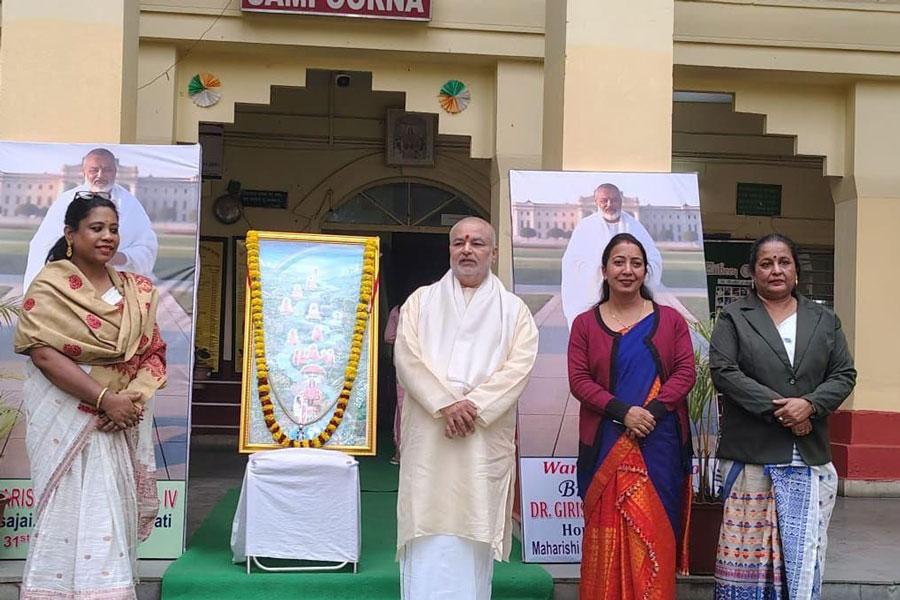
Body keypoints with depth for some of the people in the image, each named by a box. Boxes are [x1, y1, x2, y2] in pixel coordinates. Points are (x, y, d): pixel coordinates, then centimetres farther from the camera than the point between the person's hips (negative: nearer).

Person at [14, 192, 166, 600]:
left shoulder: (136, 292, 10)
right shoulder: (49, 287, -4)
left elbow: (153, 351, 7)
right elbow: (43, 353, -14)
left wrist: (134, 397, -12)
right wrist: (104, 398, -20)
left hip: (124, 418, 5)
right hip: (69, 418, -5)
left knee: (115, 513, 6)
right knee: (74, 514, -5)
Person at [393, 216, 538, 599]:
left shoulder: (513, 310, 11)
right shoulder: (421, 301, 12)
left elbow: (520, 365, -3)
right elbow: (407, 356, -1)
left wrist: (474, 406, -15)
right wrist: (446, 403, -14)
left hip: (485, 442, 0)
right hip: (427, 439, 0)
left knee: (474, 537, 0)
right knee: (428, 543, -3)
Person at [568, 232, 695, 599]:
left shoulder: (670, 320, 8)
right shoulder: (585, 324, 7)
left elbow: (685, 373, 0)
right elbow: (579, 379, -2)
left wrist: (653, 411, -15)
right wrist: (623, 411, -16)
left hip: (659, 444, 0)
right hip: (605, 445, 0)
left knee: (653, 532, 2)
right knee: (608, 534, 2)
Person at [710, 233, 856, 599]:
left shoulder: (824, 320, 14)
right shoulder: (733, 318, 4)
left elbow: (844, 374, 9)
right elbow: (723, 371, -7)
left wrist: (810, 404, -10)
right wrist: (776, 409, -14)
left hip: (809, 458, 3)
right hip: (752, 454, -3)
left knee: (803, 552, 3)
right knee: (749, 547, -1)